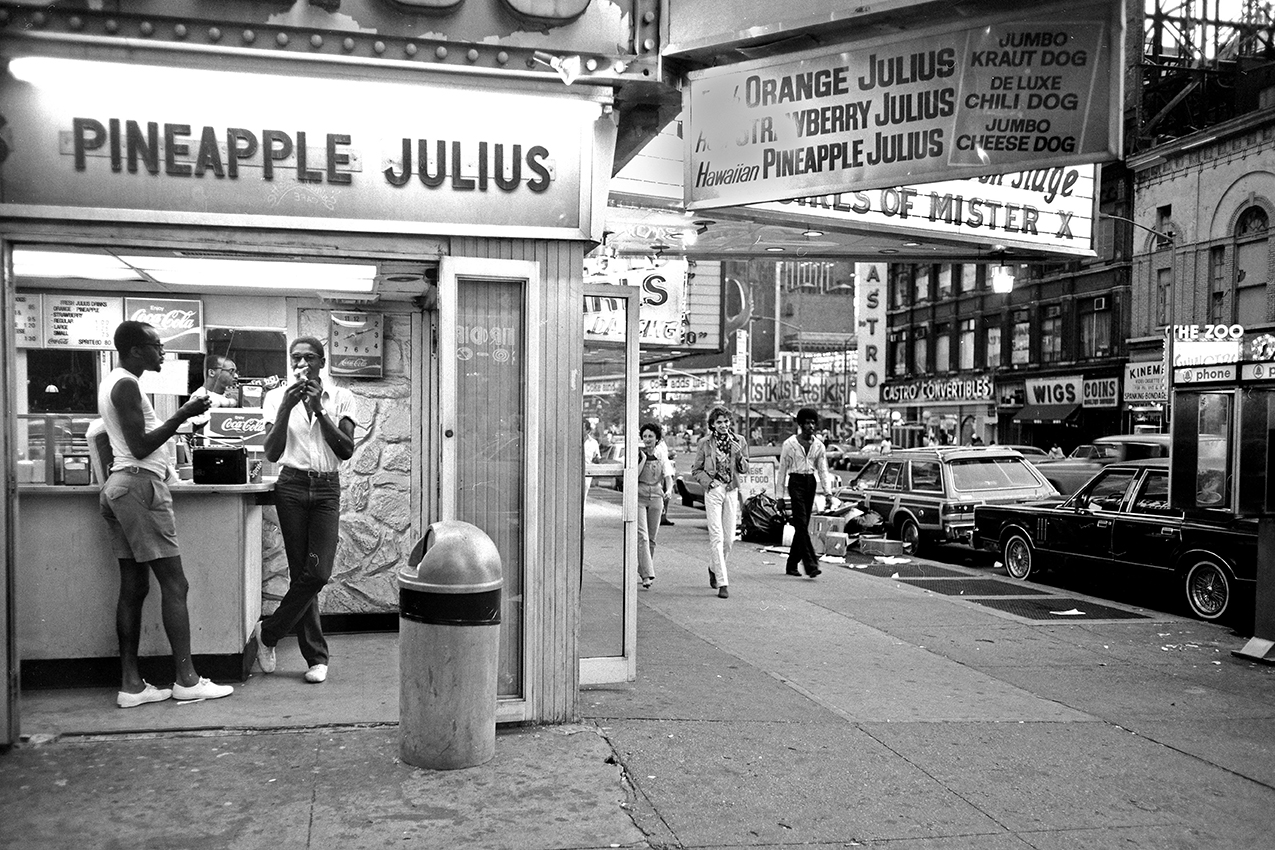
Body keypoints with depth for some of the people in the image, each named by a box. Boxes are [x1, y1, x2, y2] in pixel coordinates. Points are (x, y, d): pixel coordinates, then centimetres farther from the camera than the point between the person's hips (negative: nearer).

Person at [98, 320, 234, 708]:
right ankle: (187, 680, -6)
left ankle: (131, 684, 8)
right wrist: (182, 416, -17)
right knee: (174, 584, -8)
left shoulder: (112, 382, 19)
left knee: (134, 586, 8)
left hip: (120, 485, 10)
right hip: (139, 486, -10)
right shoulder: (126, 385, -12)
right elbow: (140, 447, -17)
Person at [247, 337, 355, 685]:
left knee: (317, 573, -8)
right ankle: (317, 657, 11)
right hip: (292, 486, -1)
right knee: (302, 574, -1)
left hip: (327, 489, 1)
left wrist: (318, 409, -13)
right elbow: (272, 453, -4)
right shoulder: (277, 397, 4)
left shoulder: (340, 397, 4)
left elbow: (346, 450, -6)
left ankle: (267, 634, 12)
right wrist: (286, 407, -14)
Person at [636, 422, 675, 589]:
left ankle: (643, 570, 26)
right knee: (642, 536, -14)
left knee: (652, 538, 9)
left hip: (656, 497, 3)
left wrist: (669, 490, -19)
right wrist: (643, 459, -14)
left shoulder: (662, 455, 6)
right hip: (639, 497, -3)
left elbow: (668, 477, -2)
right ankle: (646, 575, -19)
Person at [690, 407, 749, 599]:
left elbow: (744, 469, 7)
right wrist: (708, 482, -10)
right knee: (717, 537, -9)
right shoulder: (705, 443, 0)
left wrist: (738, 454, -11)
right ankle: (722, 583, -8)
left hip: (732, 491, 3)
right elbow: (696, 470, 6)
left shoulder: (739, 441, 6)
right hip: (713, 490, -3)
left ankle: (714, 568, 36)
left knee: (729, 538, 8)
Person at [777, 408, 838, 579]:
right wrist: (781, 491, 1)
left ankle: (792, 564, 18)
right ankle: (811, 564, -18)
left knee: (803, 525, 8)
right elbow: (783, 468, 1)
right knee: (801, 523, -13)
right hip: (796, 482, -5)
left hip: (811, 482, 5)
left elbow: (823, 470, 7)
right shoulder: (790, 444, -4)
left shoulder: (819, 445, 7)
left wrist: (828, 492, -2)